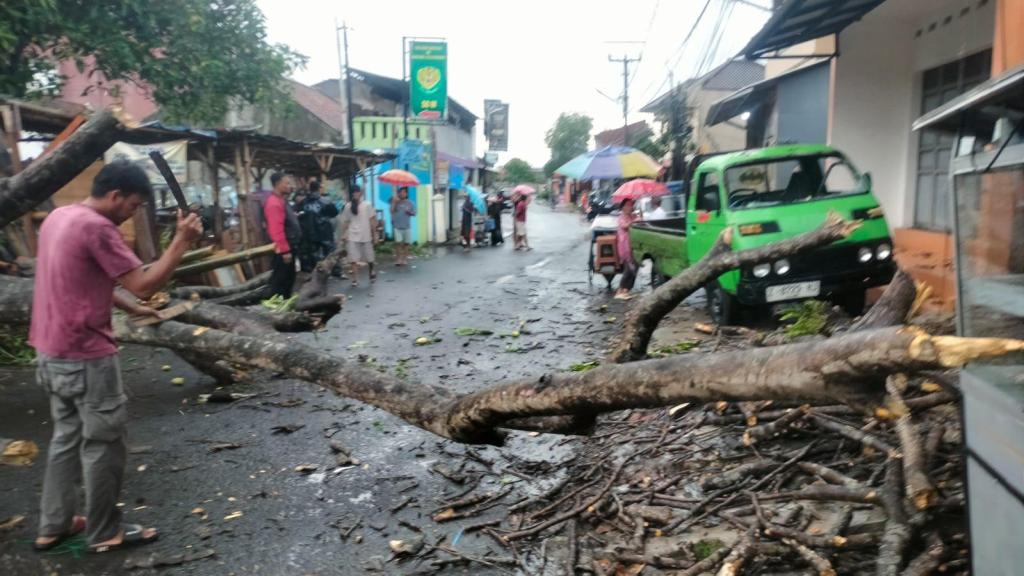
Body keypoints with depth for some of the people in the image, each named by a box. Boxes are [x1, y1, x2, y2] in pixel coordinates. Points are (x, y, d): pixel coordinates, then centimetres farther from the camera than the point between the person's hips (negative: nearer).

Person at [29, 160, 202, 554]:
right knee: (103, 444, 3)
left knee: (67, 436, 19)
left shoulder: (59, 216, 9)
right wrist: (182, 242, -17)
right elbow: (145, 285, -21)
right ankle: (104, 533, 16)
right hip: (85, 356, -10)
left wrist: (131, 308, 13)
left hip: (52, 351, 10)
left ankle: (53, 526, 29)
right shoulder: (96, 227, -21)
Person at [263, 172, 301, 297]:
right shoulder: (274, 203, -18)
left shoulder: (281, 200, 16)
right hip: (283, 250, -11)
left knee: (289, 279, 17)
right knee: (280, 280, -5)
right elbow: (277, 229, -26)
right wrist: (284, 250, -26)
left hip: (289, 247, 11)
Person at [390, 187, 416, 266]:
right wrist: (394, 202, -18)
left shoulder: (410, 203, 4)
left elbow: (414, 213, 7)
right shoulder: (396, 201, -1)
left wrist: (409, 212, -12)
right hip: (397, 226, -3)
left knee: (406, 243, 7)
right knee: (398, 242, -9)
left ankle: (404, 258, 17)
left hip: (406, 226, 3)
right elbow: (392, 211, -12)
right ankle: (398, 259, -3)